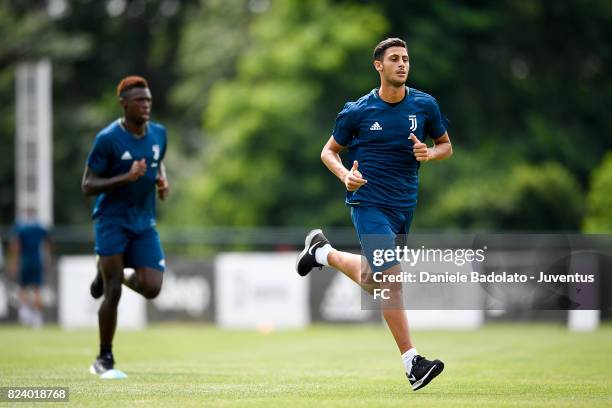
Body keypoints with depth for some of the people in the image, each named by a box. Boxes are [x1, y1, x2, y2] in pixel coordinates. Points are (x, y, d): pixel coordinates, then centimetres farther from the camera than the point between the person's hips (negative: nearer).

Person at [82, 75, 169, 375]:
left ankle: (111, 273, 24)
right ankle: (104, 359, 7)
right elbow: (87, 186, -13)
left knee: (152, 288, -8)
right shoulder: (108, 139, -13)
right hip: (112, 221, -5)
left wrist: (162, 181, 1)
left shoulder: (158, 134, 4)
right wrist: (127, 178, -25)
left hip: (144, 223, 5)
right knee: (112, 293, -9)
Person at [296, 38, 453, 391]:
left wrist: (430, 153, -10)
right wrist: (345, 174, -15)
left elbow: (446, 145, 14)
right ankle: (412, 363, -14)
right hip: (369, 201, -5)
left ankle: (323, 251, 44)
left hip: (404, 204, 5)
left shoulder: (425, 105, 2)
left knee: (371, 281, 16)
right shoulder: (357, 111, -5)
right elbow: (329, 151, 6)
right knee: (390, 277, -18)